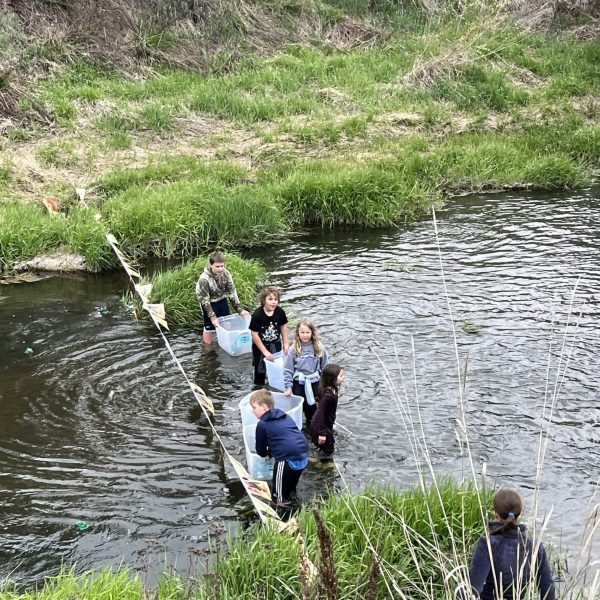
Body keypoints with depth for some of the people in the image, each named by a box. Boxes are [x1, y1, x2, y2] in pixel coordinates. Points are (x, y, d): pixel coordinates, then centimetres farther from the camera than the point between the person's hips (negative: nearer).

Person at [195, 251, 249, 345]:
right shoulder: (204, 279, -32)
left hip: (222, 300, 5)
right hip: (209, 303, -5)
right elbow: (205, 300, -25)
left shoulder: (226, 273, -20)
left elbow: (232, 292, -11)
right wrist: (212, 317, -28)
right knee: (210, 327, 5)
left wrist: (240, 309, -14)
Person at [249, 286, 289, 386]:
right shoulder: (257, 315, -27)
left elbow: (283, 326, 2)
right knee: (260, 372, 10)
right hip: (260, 346, -3)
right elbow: (255, 335, -21)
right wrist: (265, 352, -18)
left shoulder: (280, 312, -16)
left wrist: (285, 343, 3)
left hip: (275, 345, 3)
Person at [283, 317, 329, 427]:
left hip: (315, 382, 1)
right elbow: (288, 370, -7)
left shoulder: (319, 348, -7)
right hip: (299, 383, -1)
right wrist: (288, 387, -10)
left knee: (312, 406, 14)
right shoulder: (294, 349, -10)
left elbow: (325, 367, 0)